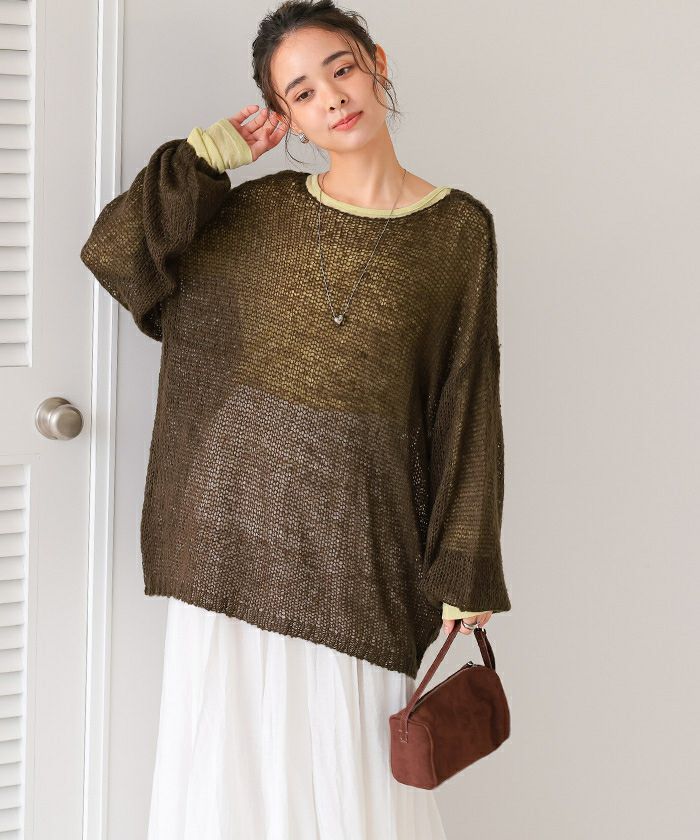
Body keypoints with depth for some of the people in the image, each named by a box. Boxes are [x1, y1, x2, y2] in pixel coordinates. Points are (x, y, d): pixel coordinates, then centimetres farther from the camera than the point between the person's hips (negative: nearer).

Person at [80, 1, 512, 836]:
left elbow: (463, 402, 0)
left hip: (359, 529, -1)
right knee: (231, 752, 7)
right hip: (240, 509, 2)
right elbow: (113, 252, 0)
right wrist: (210, 154, -1)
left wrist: (463, 571, -2)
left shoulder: (458, 229, 1)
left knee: (350, 765, 3)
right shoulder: (261, 211, 6)